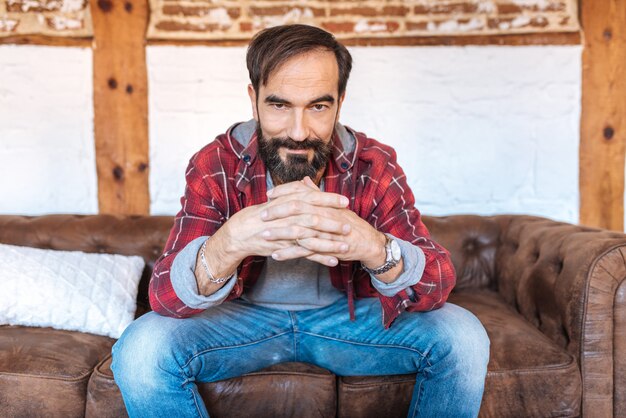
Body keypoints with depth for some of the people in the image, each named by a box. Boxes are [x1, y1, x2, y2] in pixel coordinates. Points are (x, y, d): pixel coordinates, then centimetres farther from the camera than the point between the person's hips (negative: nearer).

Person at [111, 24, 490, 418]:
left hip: (349, 313, 1)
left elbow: (440, 283, -24)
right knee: (140, 351, -27)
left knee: (463, 338, -20)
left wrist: (373, 246, -48)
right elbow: (165, 294, -25)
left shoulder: (373, 166, -17)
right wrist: (231, 242, -49)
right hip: (244, 315, 0)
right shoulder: (214, 166, -18)